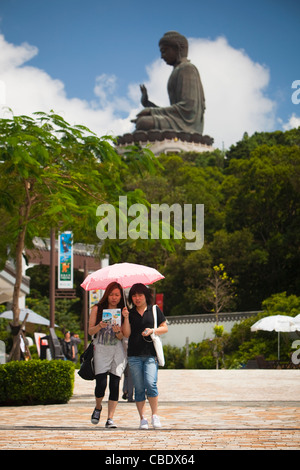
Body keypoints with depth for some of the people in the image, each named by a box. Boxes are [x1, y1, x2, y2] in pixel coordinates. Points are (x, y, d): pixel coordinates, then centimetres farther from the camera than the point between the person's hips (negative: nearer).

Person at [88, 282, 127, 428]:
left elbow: (122, 337, 3)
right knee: (101, 383, -12)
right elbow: (90, 331, 3)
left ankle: (110, 419, -1)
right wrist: (100, 326, -17)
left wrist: (117, 331, -18)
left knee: (115, 384, -5)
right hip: (100, 349, -1)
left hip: (117, 350, 1)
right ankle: (98, 407, 19)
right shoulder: (97, 309, 5)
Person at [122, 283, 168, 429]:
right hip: (134, 355, 2)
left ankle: (155, 415, -4)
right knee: (139, 388, 1)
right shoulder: (130, 313, 12)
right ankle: (142, 418, 7)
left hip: (151, 354, -2)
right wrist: (126, 318, -7)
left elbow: (165, 328, 10)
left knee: (150, 384, -16)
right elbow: (126, 334, 5)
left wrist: (152, 330, -6)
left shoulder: (154, 310, 9)